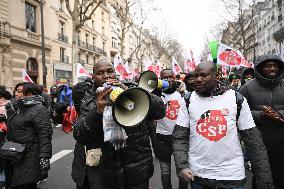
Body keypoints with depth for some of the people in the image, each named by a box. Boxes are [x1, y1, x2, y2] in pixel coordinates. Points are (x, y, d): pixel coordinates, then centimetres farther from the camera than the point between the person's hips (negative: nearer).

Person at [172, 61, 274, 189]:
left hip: (232, 174, -1)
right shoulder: (188, 100, -2)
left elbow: (253, 140, -2)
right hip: (197, 174, 1)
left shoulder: (237, 99, -4)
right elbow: (179, 137, -1)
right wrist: (183, 166, -15)